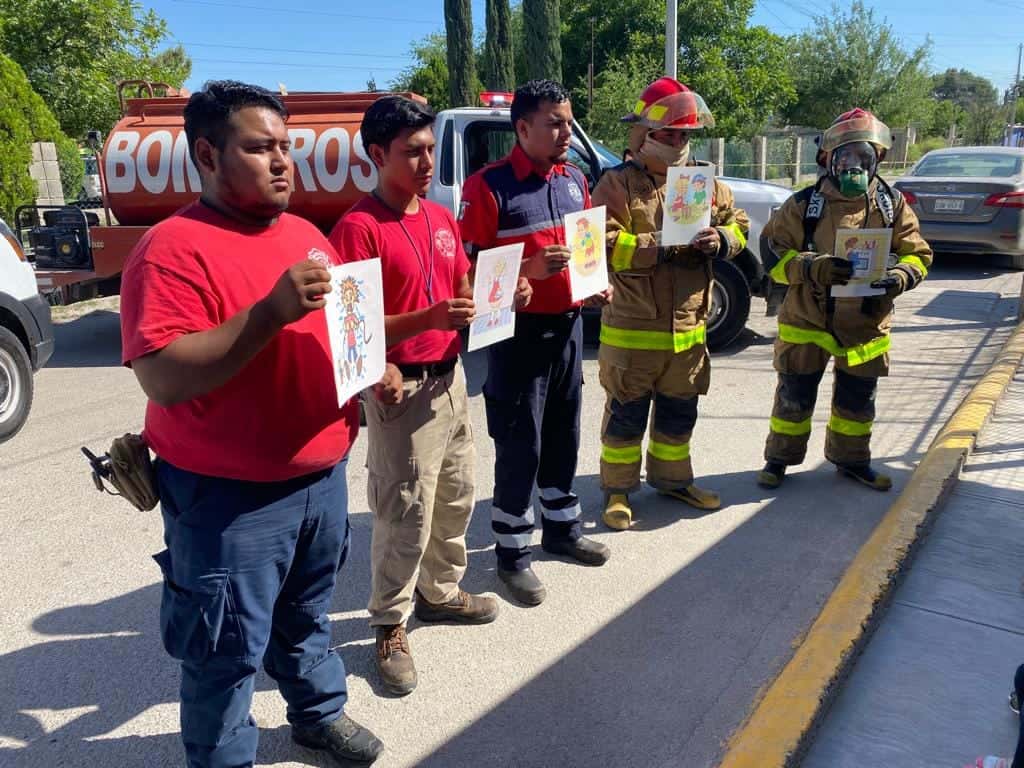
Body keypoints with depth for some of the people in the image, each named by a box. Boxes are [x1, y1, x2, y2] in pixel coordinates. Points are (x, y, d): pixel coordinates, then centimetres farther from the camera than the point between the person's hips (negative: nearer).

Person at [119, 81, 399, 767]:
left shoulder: (307, 235, 8)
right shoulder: (173, 248, -16)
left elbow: (341, 327, 21)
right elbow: (162, 379, -25)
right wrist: (273, 312, -32)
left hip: (323, 475, 7)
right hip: (227, 498, -7)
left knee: (307, 614, 26)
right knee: (228, 650, 10)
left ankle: (320, 710, 49)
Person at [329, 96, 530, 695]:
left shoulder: (443, 218, 8)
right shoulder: (359, 228, -15)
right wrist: (428, 319, -31)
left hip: (451, 377, 8)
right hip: (403, 388, -8)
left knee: (457, 495, 19)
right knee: (406, 512, 0)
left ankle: (441, 591, 40)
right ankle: (391, 625, 20)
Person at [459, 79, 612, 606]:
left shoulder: (574, 180, 9)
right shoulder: (489, 186, -13)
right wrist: (526, 269, -26)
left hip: (568, 325, 7)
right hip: (520, 331, -7)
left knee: (563, 435, 18)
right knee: (519, 444, 1)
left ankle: (562, 527, 36)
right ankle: (512, 553, 17)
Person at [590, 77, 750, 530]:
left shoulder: (704, 183, 10)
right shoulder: (617, 184, -8)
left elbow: (739, 225, 14)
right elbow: (603, 245, -19)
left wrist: (720, 240, -9)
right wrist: (659, 247, -25)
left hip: (689, 327, 6)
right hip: (632, 328, -5)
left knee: (680, 411, 18)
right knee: (626, 414, 6)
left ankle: (672, 478, 37)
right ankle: (617, 489, 22)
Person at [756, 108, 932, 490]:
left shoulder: (893, 205, 1)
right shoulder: (804, 204, -8)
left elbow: (917, 254, 5)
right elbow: (774, 253, -9)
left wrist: (899, 277, -17)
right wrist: (813, 268, -26)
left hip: (866, 326, 3)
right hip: (807, 321, -3)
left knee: (857, 401, 16)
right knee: (794, 397, 7)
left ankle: (852, 459, 36)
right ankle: (779, 458, 25)